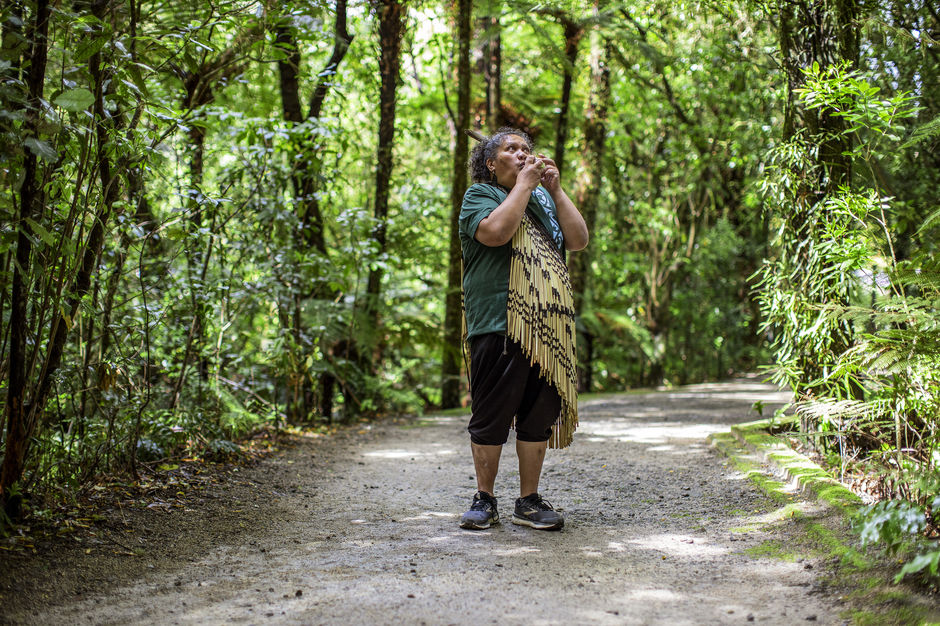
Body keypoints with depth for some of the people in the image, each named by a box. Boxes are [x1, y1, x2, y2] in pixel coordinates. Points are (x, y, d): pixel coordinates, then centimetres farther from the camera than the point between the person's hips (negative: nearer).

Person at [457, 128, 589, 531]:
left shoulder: (544, 200, 22)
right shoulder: (480, 195, 4)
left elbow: (579, 239, 9)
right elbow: (495, 231, -17)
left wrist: (555, 189, 5)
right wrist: (524, 184, -8)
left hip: (547, 328, 6)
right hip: (498, 326, -5)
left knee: (539, 416, 7)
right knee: (491, 415, -2)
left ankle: (529, 501, 16)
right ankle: (484, 500, 10)